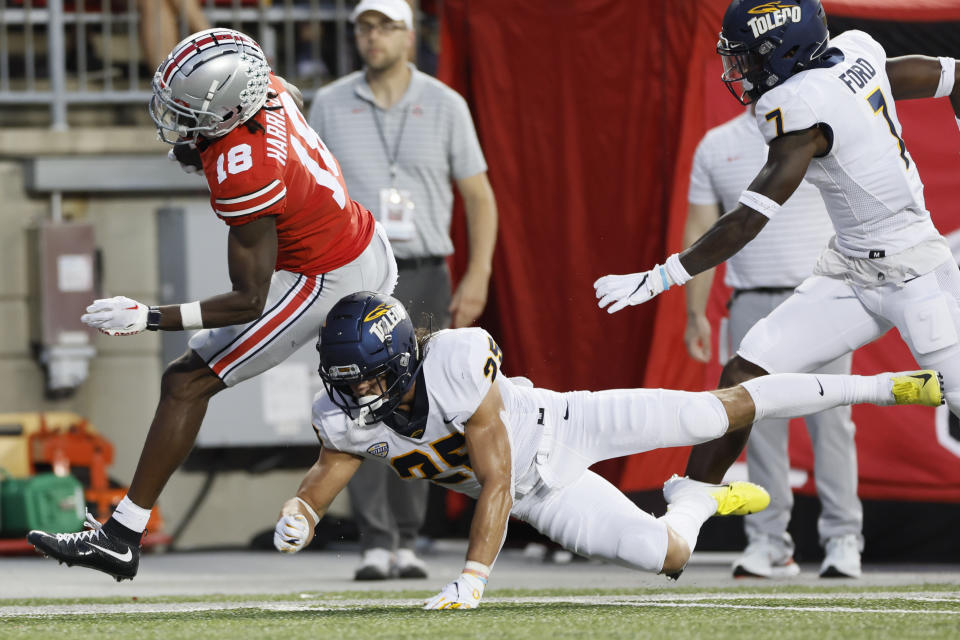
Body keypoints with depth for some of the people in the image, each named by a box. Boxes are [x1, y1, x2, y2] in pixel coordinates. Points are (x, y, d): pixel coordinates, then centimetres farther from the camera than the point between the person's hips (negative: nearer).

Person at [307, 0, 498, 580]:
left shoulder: (444, 106, 3)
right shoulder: (330, 106, 5)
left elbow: (479, 194, 4)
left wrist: (478, 275, -7)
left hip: (425, 276, 0)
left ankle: (407, 542, 11)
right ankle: (376, 544, -13)